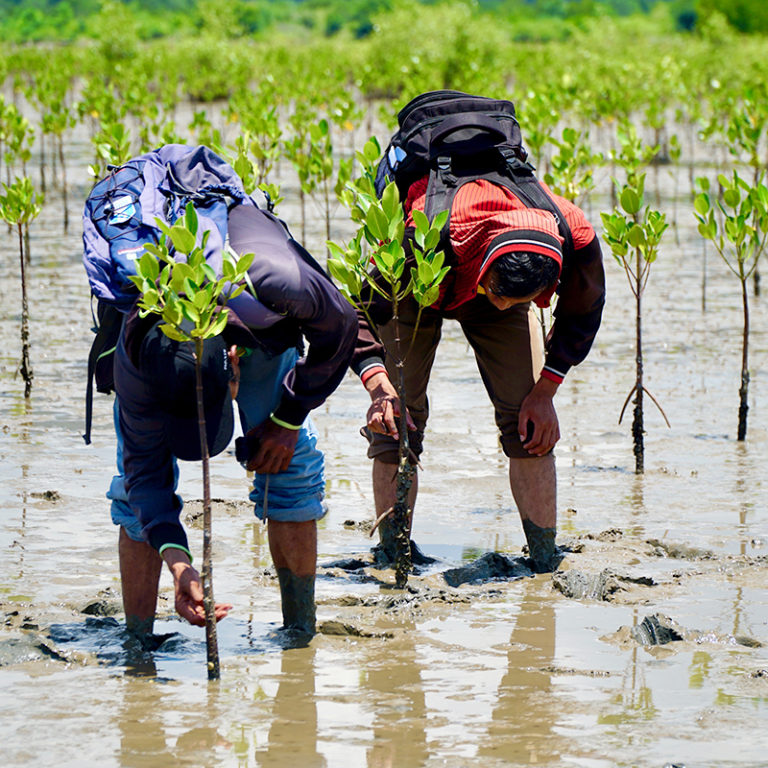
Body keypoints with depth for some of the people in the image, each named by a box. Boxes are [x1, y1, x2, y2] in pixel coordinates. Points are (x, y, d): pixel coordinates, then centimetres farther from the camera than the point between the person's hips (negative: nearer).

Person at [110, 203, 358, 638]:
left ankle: (301, 633, -3)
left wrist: (288, 419, -16)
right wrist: (176, 559, -43)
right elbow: (146, 465, -31)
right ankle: (137, 642, -6)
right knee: (136, 484, -13)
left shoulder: (279, 283, -47)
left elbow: (338, 329, -22)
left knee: (289, 464, -12)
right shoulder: (136, 357, -42)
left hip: (264, 331, 1)